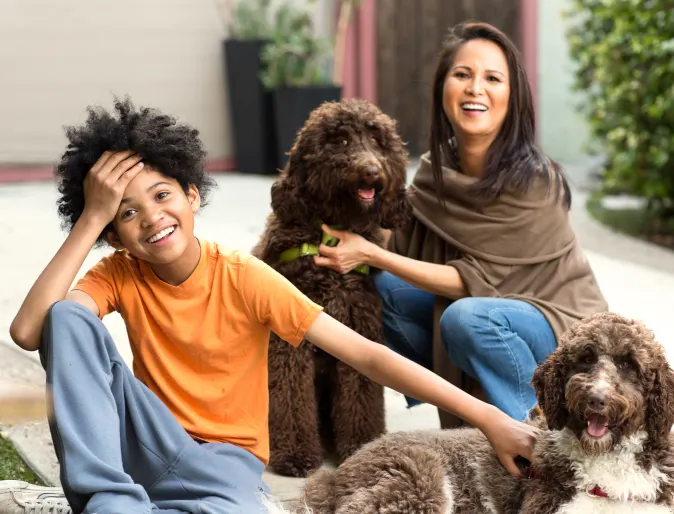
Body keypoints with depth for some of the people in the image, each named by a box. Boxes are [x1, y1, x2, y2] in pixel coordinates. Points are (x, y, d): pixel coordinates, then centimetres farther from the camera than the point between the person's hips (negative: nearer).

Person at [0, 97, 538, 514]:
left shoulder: (244, 277, -13)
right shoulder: (120, 276, -3)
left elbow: (367, 354, -16)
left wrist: (489, 417, -22)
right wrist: (92, 217, -21)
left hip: (226, 461, -3)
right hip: (151, 445, 4)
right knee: (69, 315, -21)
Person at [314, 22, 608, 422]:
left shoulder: (533, 181, -25)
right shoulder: (436, 168, -6)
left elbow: (475, 280, -23)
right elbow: (401, 243, -8)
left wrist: (371, 254, -26)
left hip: (562, 325, -6)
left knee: (468, 317, -32)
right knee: (385, 288, -7)